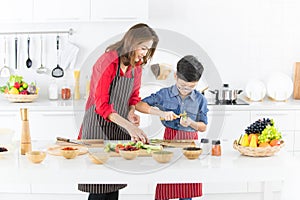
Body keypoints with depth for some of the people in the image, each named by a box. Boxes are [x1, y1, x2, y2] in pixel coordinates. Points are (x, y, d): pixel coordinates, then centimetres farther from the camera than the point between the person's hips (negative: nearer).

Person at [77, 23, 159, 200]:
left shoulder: (136, 66, 4)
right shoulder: (107, 62, -18)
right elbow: (101, 104, -23)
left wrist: (132, 112, -6)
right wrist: (129, 126, -31)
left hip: (120, 126, 7)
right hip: (98, 125, -7)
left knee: (115, 185, 8)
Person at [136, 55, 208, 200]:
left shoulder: (200, 100, 1)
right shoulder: (165, 94, -2)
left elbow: (203, 127, 6)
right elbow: (139, 105, -3)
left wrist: (191, 123, -15)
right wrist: (161, 113, -15)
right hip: (170, 137, -1)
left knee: (188, 188, 6)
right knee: (166, 178, -1)